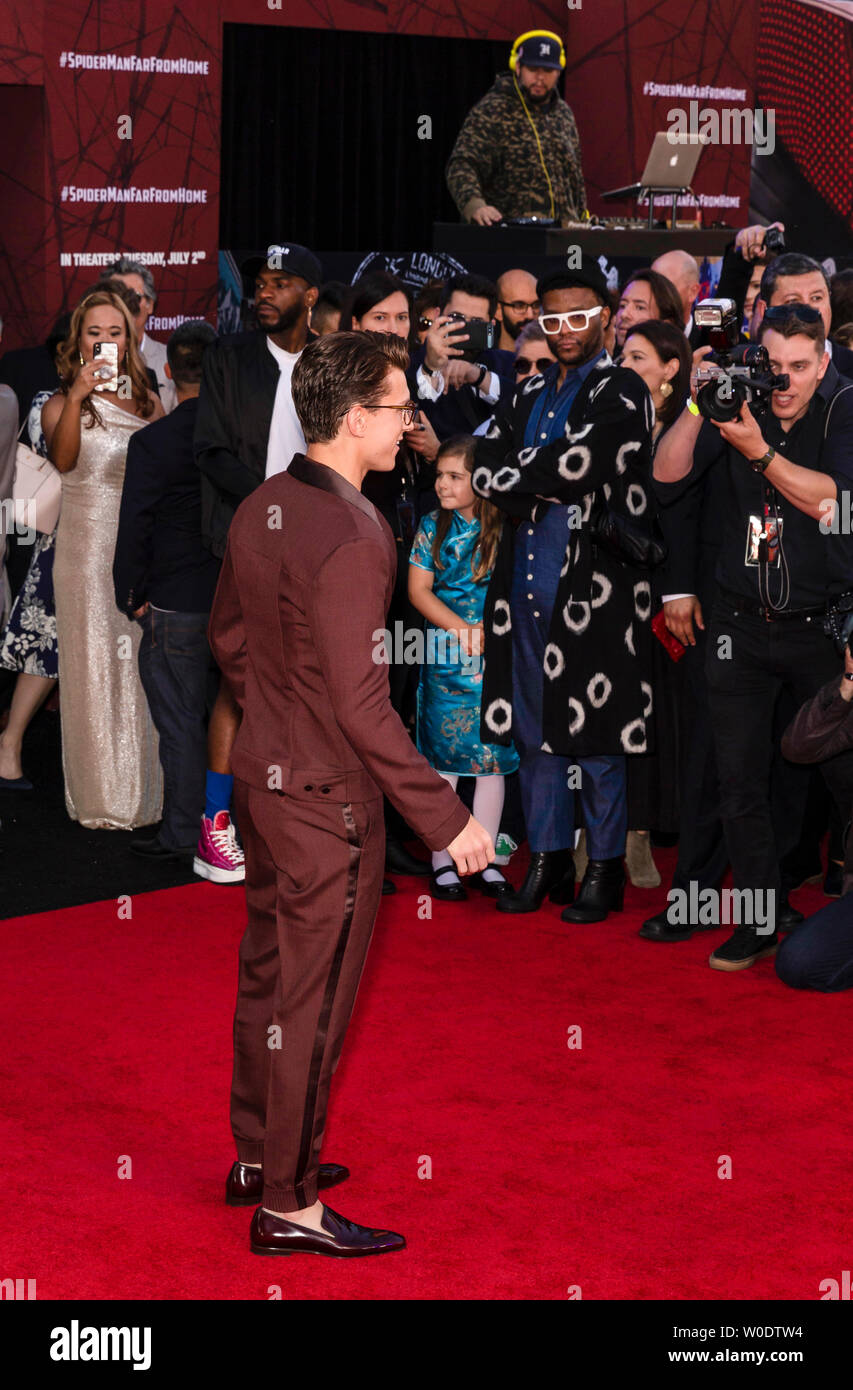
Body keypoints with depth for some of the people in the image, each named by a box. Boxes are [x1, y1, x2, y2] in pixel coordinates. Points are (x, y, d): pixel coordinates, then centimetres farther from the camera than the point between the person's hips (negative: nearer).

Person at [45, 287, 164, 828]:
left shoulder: (148, 402, 11)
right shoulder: (61, 404, 1)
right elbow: (63, 459, -20)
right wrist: (77, 396, -32)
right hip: (87, 547, -2)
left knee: (143, 662, 4)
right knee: (94, 666, 0)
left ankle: (146, 789, 15)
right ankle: (102, 796, 8)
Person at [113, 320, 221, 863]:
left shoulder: (151, 442, -13)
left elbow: (134, 528, -11)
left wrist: (129, 595, 1)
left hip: (176, 606, -4)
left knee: (181, 724, 5)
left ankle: (185, 834, 12)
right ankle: (229, 825, 25)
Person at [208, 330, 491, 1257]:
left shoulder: (261, 508, 3)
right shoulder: (352, 536, -25)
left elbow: (227, 636, 15)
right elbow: (360, 702, -27)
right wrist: (444, 817, -22)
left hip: (260, 773, 9)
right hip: (327, 798, -9)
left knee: (266, 971, 21)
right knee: (311, 1002, 3)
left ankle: (258, 1154, 37)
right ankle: (287, 1206, 14)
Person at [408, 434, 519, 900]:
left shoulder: (506, 528, -1)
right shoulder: (433, 526, 4)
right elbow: (418, 589, 0)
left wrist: (489, 627, -16)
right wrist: (460, 628, -12)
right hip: (444, 656, 0)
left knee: (492, 757, 4)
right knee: (443, 757, 1)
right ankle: (443, 861, 9)